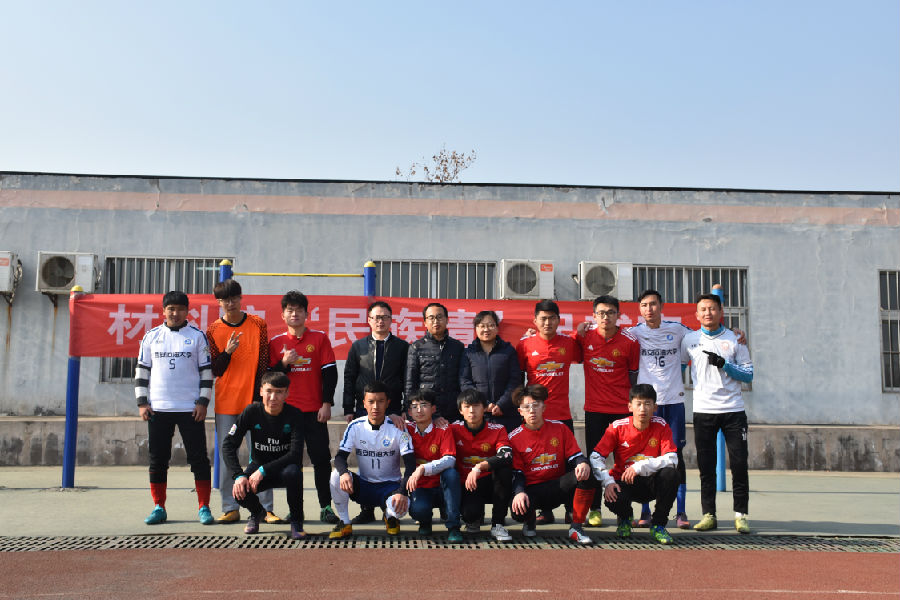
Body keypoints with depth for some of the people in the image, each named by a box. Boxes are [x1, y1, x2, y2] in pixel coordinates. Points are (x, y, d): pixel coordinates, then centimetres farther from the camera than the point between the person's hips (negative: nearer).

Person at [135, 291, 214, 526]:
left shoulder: (197, 336, 2)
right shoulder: (151, 337, 9)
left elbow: (206, 371, 2)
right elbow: (142, 371, 11)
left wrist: (203, 402, -5)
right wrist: (142, 402, 3)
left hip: (190, 409, -2)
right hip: (158, 409, 2)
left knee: (198, 458, -2)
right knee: (157, 460, 7)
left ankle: (204, 508, 6)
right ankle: (159, 508, 19)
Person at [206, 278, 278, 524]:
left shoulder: (259, 325, 3)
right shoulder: (213, 331, 6)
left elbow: (264, 364, 2)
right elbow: (214, 370, 4)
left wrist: (260, 397, -5)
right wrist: (227, 352, -14)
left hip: (254, 402, -1)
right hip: (225, 404, 1)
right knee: (226, 457, 4)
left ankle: (266, 508, 4)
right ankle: (230, 508, 12)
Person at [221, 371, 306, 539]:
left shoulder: (293, 415, -16)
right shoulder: (252, 412, -11)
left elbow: (295, 454, -24)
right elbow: (228, 444, -13)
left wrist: (263, 470, -29)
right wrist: (238, 475, -25)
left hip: (283, 468, -2)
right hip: (258, 466, 2)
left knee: (293, 472, -37)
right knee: (239, 490, -28)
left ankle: (296, 521, -10)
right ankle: (257, 512, 13)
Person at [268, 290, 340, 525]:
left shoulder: (320, 338, 5)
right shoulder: (275, 342, 8)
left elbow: (330, 372, 3)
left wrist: (326, 403, -4)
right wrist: (284, 363, -11)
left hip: (314, 410, -1)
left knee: (321, 457, -3)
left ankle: (326, 507, 5)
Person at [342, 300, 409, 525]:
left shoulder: (402, 347, 6)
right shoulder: (358, 347, 12)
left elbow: (407, 380, 4)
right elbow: (349, 378, 10)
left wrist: (406, 409, -2)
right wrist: (348, 409, 2)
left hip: (392, 411, -2)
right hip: (364, 411, 2)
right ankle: (367, 510, 11)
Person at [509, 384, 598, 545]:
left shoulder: (560, 428, 4)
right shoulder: (514, 438, 0)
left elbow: (574, 455, 4)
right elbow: (517, 472, -2)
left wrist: (583, 464, -21)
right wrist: (519, 492, -23)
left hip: (558, 486, 2)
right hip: (532, 489, -1)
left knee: (586, 475, -28)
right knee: (519, 507, -37)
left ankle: (576, 528, -15)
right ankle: (530, 520, 8)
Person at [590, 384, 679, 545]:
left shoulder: (661, 426, -8)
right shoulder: (618, 427, -10)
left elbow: (672, 459, -19)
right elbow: (596, 457, -12)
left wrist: (640, 466, -27)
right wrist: (608, 482, -27)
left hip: (652, 482, 1)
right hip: (625, 482, -1)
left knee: (671, 474, -30)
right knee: (613, 499, -34)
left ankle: (658, 525, -9)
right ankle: (625, 518, 9)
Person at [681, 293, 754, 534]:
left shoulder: (735, 339, 5)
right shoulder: (689, 340, 8)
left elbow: (748, 374, 3)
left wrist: (724, 364, -11)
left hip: (733, 410, -1)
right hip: (703, 411, 1)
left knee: (739, 463, -2)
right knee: (706, 466, 3)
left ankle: (741, 514, 9)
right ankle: (709, 514, 11)